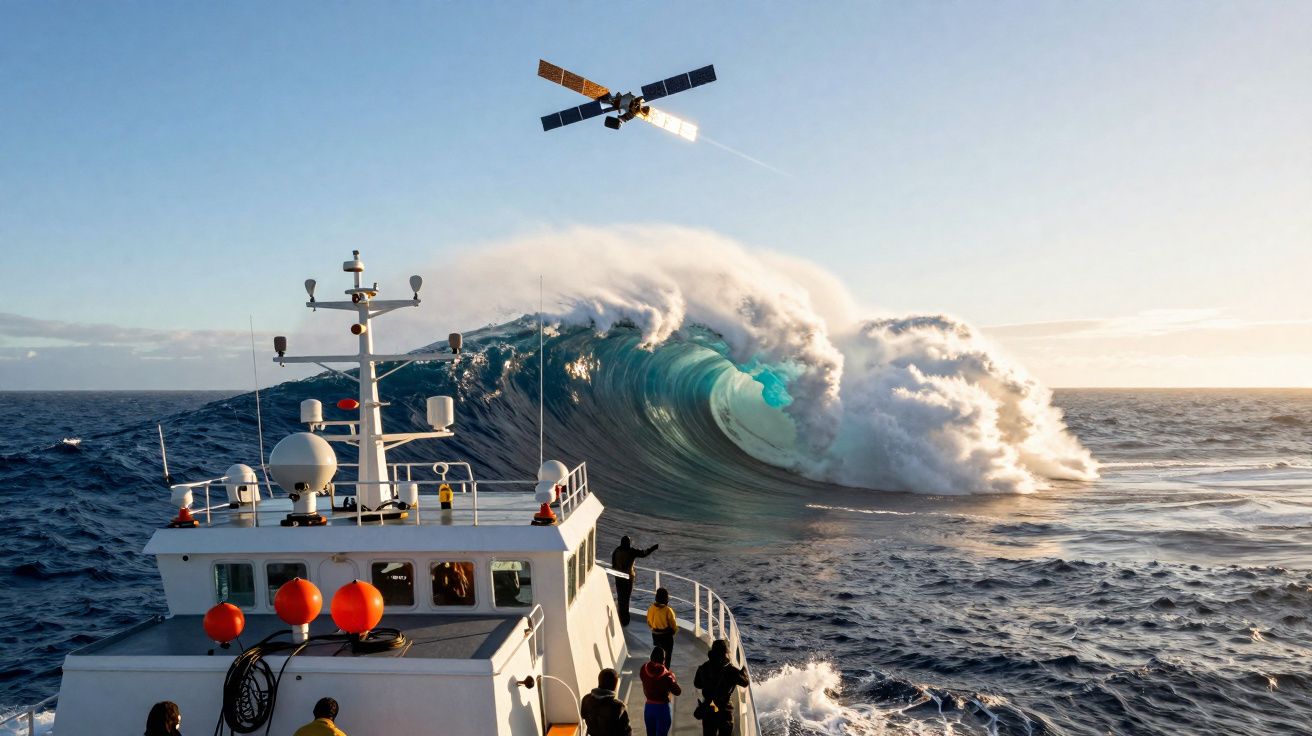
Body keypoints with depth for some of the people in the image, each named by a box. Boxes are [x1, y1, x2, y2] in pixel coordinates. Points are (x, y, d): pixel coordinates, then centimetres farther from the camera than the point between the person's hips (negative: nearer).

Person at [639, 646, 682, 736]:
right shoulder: (666, 676, -20)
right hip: (663, 709, -4)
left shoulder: (644, 670, -9)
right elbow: (678, 692, -7)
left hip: (648, 708, 4)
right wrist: (674, 679, 8)